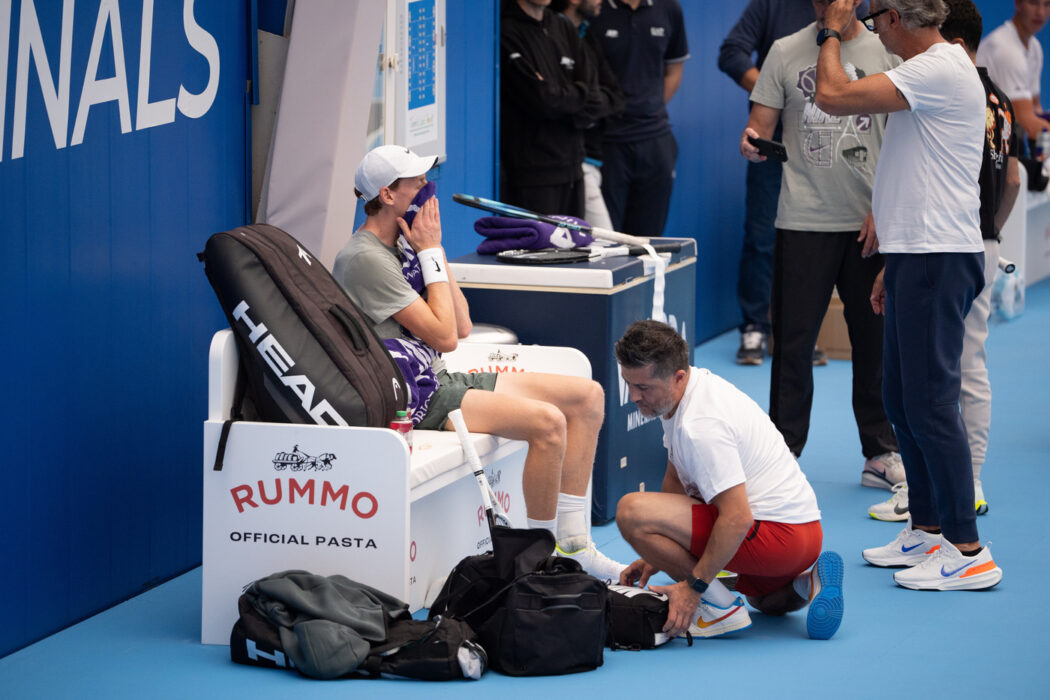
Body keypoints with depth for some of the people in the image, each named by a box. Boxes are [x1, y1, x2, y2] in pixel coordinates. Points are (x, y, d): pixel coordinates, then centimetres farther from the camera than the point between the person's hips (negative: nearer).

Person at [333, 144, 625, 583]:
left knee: (588, 396, 4)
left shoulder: (401, 247, 15)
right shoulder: (365, 259, -16)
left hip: (440, 379, 10)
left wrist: (433, 248, 6)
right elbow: (444, 336, -18)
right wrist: (429, 252, -10)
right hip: (412, 398, -10)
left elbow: (462, 327, 12)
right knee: (547, 421, -29)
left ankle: (572, 545, 4)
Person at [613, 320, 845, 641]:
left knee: (631, 511, -21)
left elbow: (738, 518, -29)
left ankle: (720, 607, -11)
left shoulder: (700, 425, -26)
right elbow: (676, 478, 19)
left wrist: (693, 587, -24)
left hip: (778, 534, -11)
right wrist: (656, 556, 16)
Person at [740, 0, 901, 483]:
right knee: (793, 340, -1)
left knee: (875, 339, 6)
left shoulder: (886, 53, 5)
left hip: (871, 225, 0)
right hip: (804, 221, 0)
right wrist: (751, 144, -18)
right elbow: (761, 131, 6)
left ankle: (881, 455, 16)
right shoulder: (786, 53, 6)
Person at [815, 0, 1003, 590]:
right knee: (902, 400, 15)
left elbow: (834, 96, -21)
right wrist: (893, 266, 25)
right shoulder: (933, 69, 19)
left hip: (937, 260, -11)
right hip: (918, 255, 11)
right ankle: (927, 530, 24)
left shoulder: (939, 70, -15)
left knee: (930, 402, -10)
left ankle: (969, 552, -8)